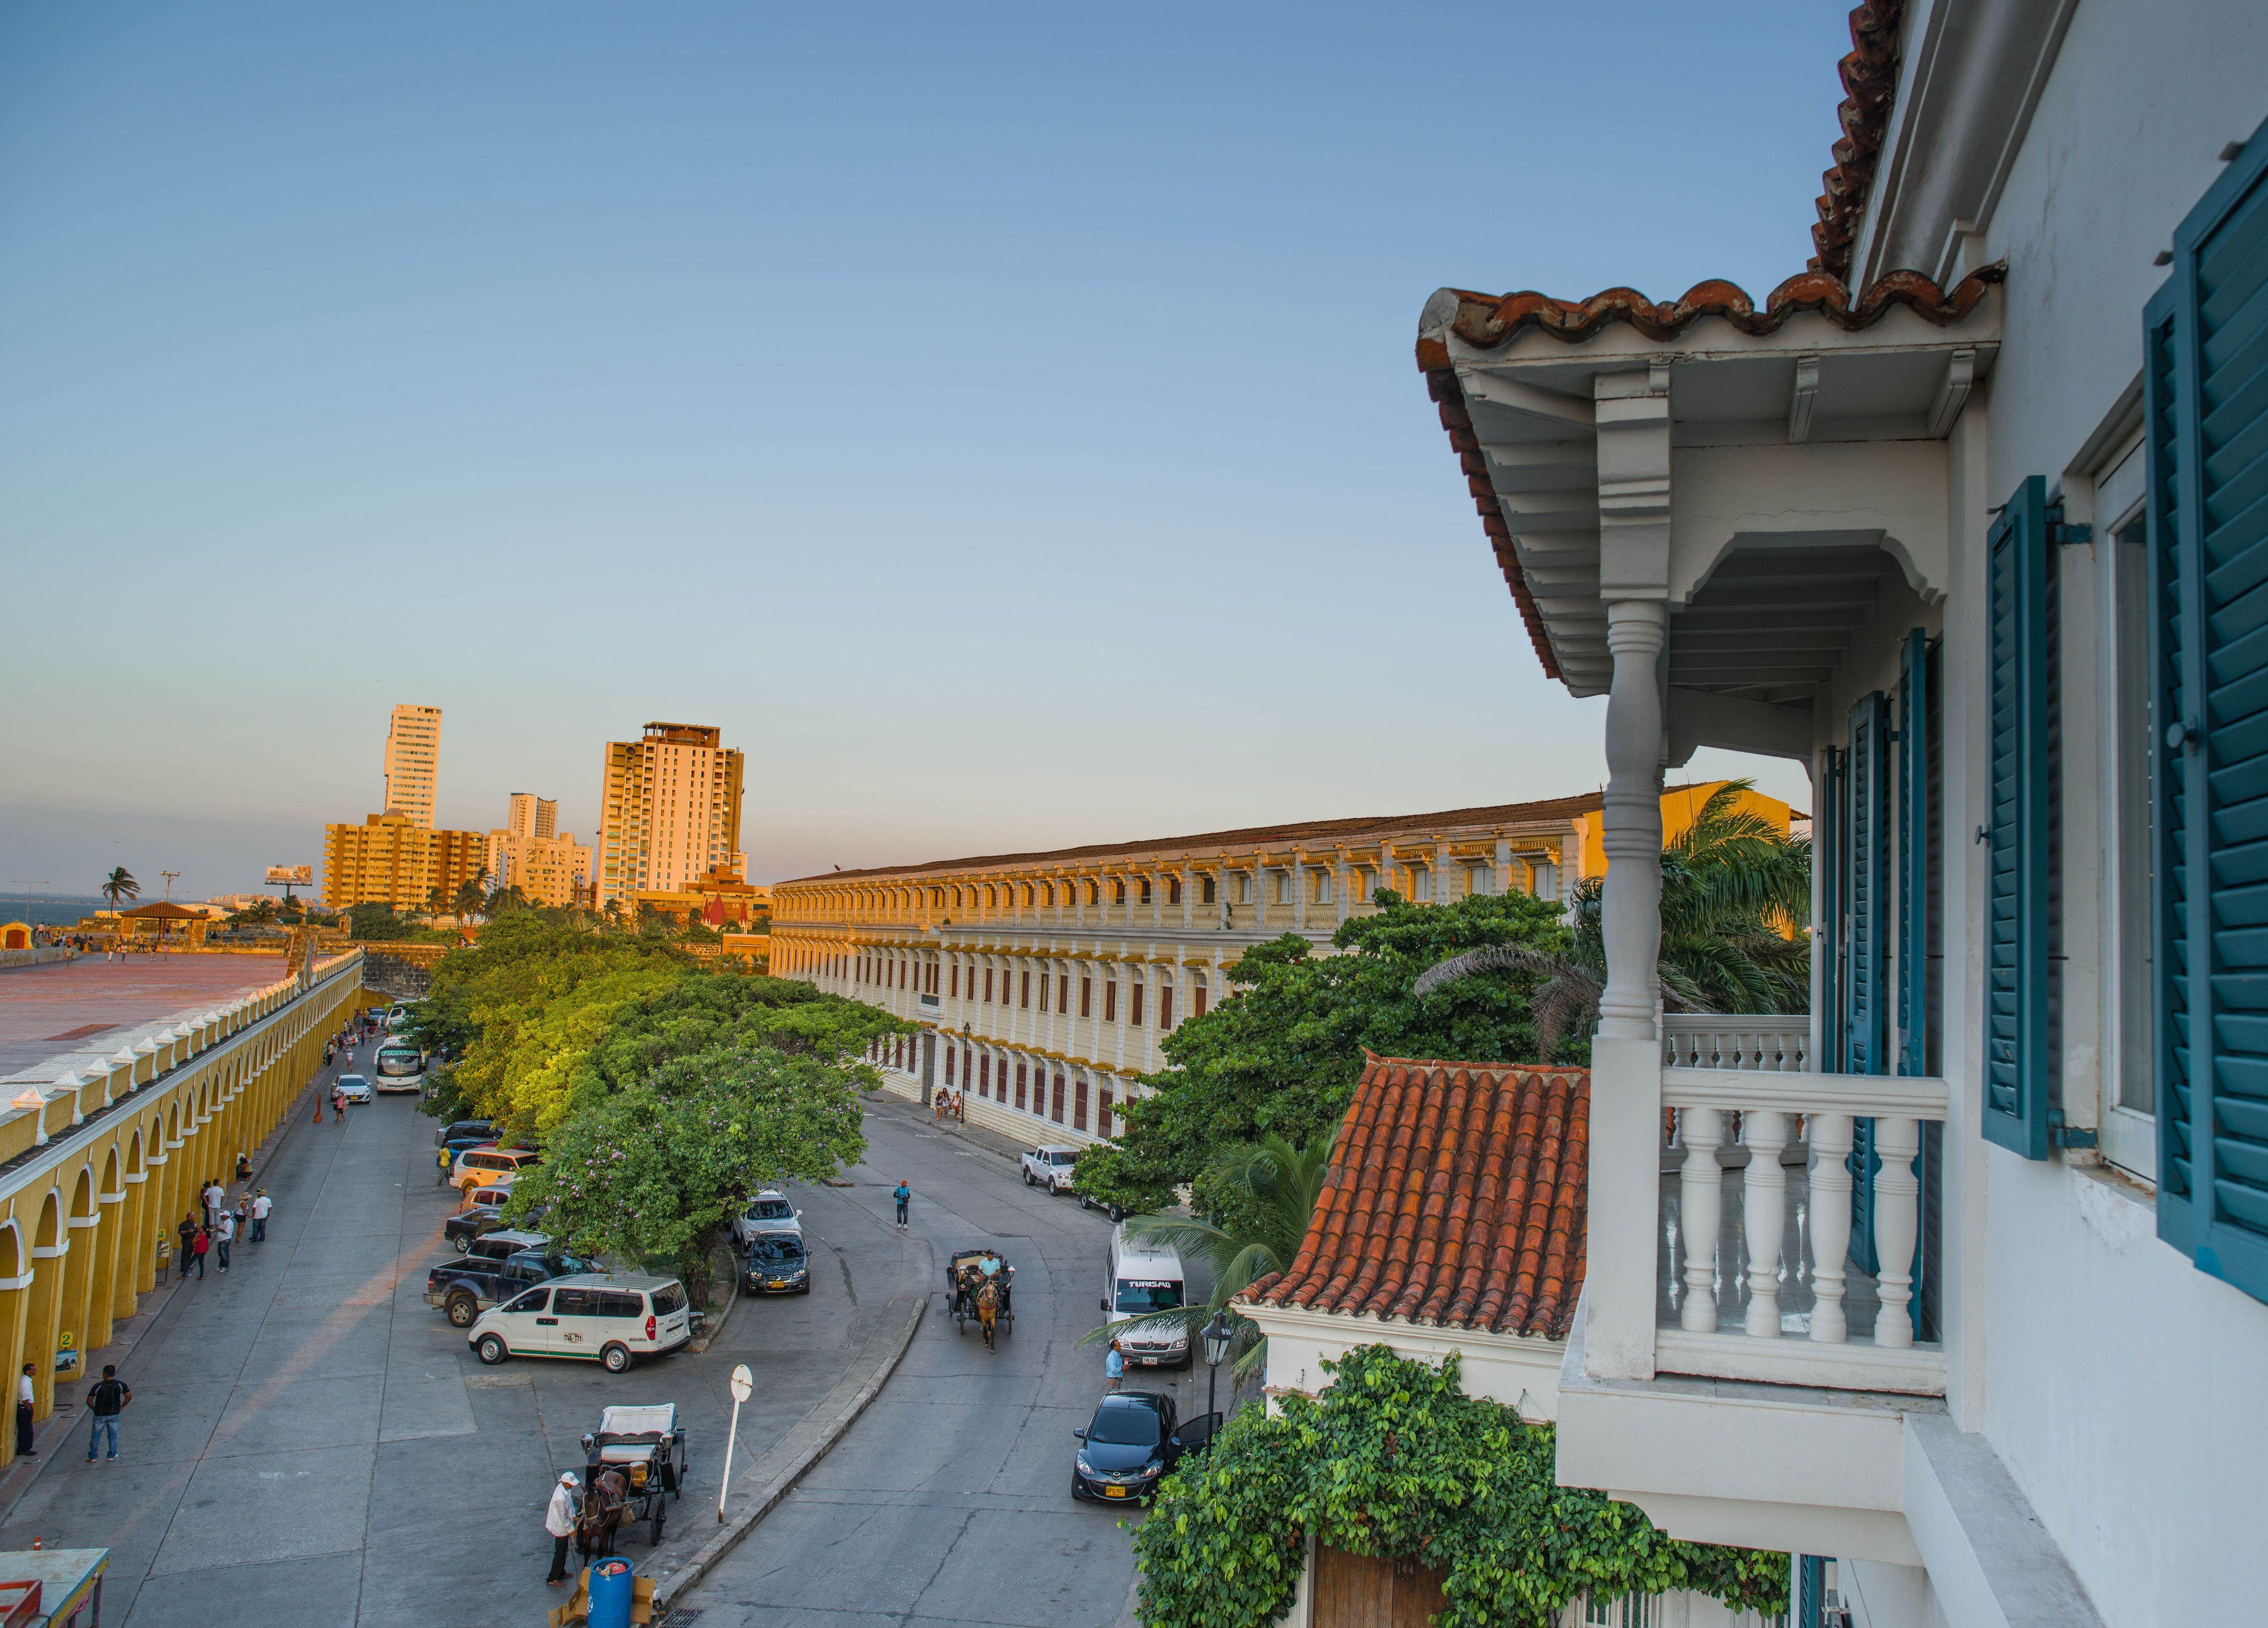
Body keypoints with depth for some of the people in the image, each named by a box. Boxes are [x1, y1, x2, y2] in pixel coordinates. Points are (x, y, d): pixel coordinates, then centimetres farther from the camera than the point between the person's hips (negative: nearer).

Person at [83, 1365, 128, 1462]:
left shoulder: (98, 1386, -17)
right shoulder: (120, 1384, -11)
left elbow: (89, 1401, -12)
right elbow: (129, 1397, -7)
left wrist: (94, 1410, 4)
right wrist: (121, 1407, 7)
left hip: (100, 1415, -1)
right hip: (114, 1414, 1)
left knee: (95, 1436, 16)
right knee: (113, 1435, 17)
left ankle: (92, 1457, 25)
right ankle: (112, 1455, 24)